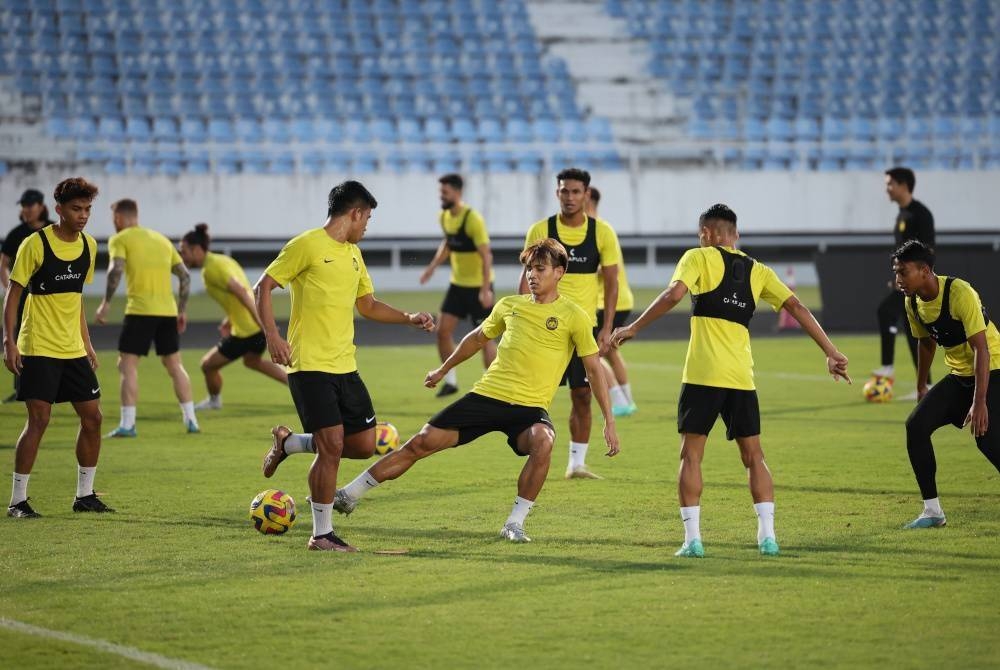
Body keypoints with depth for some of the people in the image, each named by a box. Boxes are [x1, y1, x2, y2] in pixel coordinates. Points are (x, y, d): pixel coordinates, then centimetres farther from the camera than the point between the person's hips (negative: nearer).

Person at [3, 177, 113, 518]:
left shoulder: (89, 245, 8)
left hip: (73, 349, 6)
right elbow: (13, 294, -7)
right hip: (39, 349, -6)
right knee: (38, 420, -10)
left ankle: (85, 495, 17)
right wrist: (9, 342, -14)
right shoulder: (35, 244, -11)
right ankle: (18, 500, -1)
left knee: (92, 417, 5)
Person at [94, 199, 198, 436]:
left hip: (140, 310, -5)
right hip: (168, 310, 5)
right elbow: (184, 276, 17)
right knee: (175, 365, 16)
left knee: (127, 365, -1)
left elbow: (116, 270, -15)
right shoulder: (161, 239, 20)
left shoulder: (120, 240, 3)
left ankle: (127, 424, -9)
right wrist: (181, 310, 21)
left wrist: (105, 304, -13)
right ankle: (191, 419, 14)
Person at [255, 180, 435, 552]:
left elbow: (367, 304, 27)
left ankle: (289, 443, 26)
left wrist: (409, 318, 14)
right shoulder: (307, 245, -7)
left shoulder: (353, 253, 17)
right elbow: (263, 287, -7)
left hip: (345, 366, 8)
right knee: (332, 445, -12)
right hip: (310, 366, -8)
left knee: (365, 444, 5)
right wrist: (272, 336, -19)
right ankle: (322, 533, -1)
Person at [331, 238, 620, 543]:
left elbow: (595, 370, 1)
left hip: (530, 407, -3)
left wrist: (609, 421, -4)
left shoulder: (573, 317, -1)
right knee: (422, 442, -4)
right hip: (486, 394, 3)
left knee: (543, 442, -37)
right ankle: (349, 495, 9)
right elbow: (478, 338, 29)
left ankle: (515, 525, -24)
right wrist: (443, 369, 39)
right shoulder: (509, 306, 10)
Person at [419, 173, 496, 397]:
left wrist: (485, 289, -27)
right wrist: (433, 266, 10)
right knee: (443, 330, 1)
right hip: (458, 283, 7)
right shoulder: (444, 217, 2)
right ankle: (450, 381, 14)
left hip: (478, 286, -7)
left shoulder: (473, 219, -21)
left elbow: (486, 255, -22)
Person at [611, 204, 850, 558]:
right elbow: (797, 308, 8)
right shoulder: (758, 271, 15)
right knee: (753, 456, 13)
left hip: (702, 375, -4)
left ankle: (692, 538, -3)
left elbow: (673, 294, -12)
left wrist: (633, 328, -6)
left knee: (691, 454, 4)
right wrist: (831, 353, 9)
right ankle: (767, 535, 6)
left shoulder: (699, 257, 3)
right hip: (741, 377, 4)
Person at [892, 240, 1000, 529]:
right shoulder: (913, 303, -1)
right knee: (916, 425, -7)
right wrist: (921, 387, 25)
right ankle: (932, 511, 0)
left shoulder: (960, 293, -25)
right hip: (959, 375, 7)